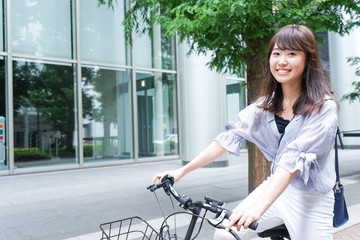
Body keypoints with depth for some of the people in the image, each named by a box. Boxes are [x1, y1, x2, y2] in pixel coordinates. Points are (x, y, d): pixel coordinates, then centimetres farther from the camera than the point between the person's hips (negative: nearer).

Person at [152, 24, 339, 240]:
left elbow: (294, 158, -29)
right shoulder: (267, 103, 1)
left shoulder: (324, 107, -17)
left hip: (311, 200, -4)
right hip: (276, 186, 5)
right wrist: (182, 170, -9)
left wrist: (258, 207, -40)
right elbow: (229, 138, -5)